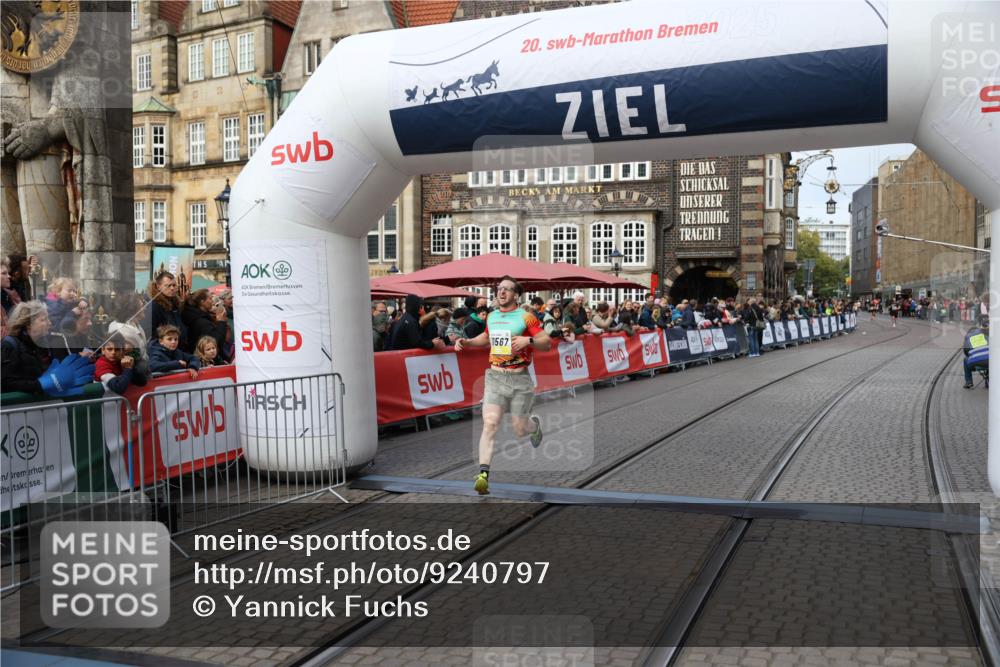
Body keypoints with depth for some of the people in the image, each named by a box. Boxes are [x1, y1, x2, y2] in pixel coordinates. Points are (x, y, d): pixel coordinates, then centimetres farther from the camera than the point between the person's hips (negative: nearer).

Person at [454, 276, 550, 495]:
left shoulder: (526, 317, -4)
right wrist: (466, 342, 17)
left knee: (520, 430, 7)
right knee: (490, 424, -14)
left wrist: (528, 340, -24)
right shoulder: (491, 317, 12)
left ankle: (535, 424, 45)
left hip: (519, 378, -3)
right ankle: (483, 474, -18)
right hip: (495, 377, 3)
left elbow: (547, 343, -5)